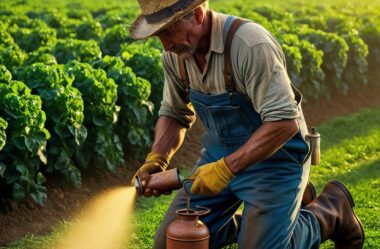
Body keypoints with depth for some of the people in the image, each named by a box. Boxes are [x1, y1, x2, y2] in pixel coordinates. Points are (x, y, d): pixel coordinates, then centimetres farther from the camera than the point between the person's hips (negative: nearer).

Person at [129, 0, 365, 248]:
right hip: (220, 153, 7)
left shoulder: (250, 44, -29)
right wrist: (156, 159, -9)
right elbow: (174, 115, 8)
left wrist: (226, 168, -34)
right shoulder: (175, 53, -6)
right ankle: (254, 222, 24)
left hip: (274, 155, -7)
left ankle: (331, 211, 16)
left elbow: (284, 123, -31)